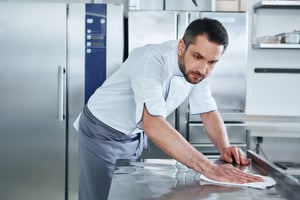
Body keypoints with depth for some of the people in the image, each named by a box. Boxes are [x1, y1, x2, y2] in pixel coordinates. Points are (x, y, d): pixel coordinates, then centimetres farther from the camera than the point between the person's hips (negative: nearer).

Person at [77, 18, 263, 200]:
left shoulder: (196, 69, -12)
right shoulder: (151, 60, -35)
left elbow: (209, 112, -3)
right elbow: (153, 125, -47)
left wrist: (225, 148, -23)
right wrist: (209, 168, -52)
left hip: (136, 135, 6)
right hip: (101, 133, -6)